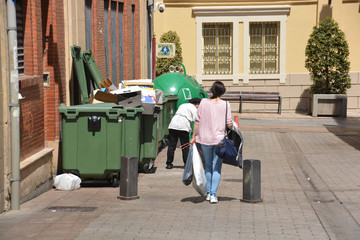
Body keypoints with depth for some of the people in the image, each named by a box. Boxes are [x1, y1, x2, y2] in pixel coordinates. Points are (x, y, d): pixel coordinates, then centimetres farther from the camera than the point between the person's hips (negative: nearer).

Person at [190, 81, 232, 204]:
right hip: (219, 138, -2)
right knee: (216, 167, 4)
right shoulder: (225, 105, -7)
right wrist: (232, 125, 17)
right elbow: (229, 124, -6)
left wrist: (194, 136, 8)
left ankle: (208, 193, 20)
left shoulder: (203, 102, -2)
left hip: (205, 138, 2)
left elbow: (197, 121, -1)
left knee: (208, 166, 16)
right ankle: (213, 195, -2)